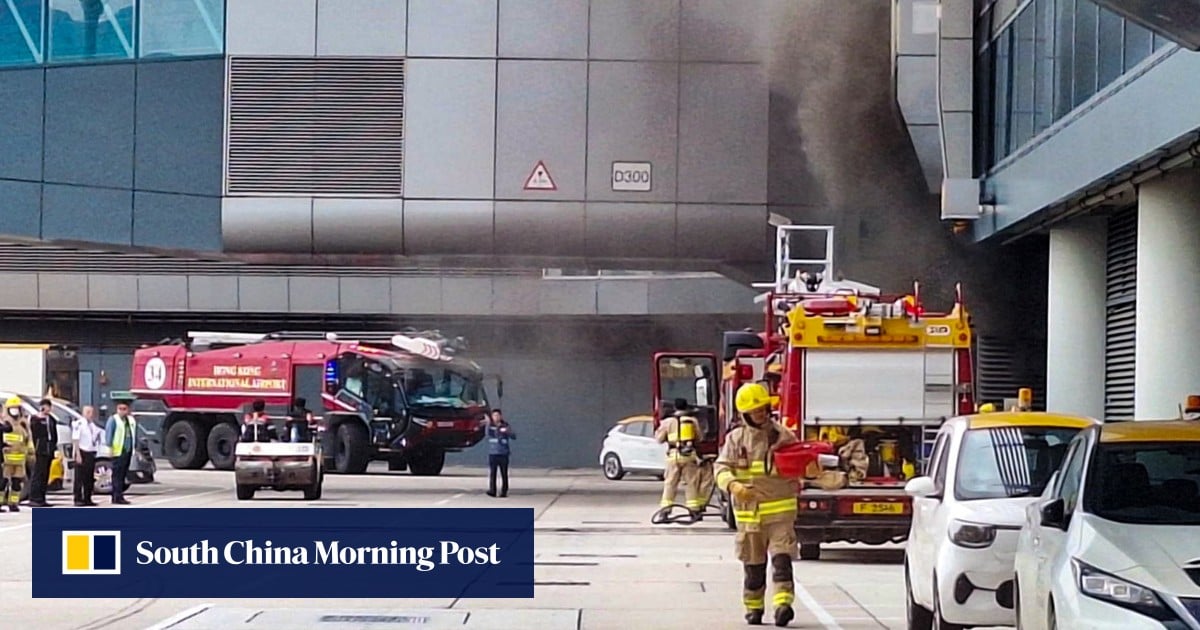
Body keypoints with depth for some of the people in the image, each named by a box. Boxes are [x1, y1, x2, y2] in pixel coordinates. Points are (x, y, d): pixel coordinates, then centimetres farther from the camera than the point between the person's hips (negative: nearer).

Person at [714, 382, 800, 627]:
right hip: (749, 511, 1)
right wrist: (733, 485, -25)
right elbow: (721, 466, -5)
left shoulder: (783, 435, 3)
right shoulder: (736, 438, 3)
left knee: (781, 558, -15)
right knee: (753, 564, 10)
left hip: (780, 508, -1)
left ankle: (783, 604, -21)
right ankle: (753, 607, 23)